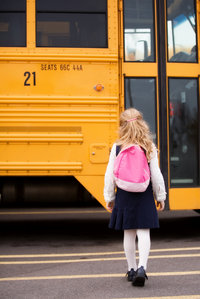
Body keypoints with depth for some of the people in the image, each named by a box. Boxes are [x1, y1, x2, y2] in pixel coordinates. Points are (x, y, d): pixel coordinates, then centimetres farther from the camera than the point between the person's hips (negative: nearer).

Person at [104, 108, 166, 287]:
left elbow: (110, 175, -1)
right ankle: (142, 267, -13)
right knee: (143, 232, 1)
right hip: (144, 196, -1)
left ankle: (132, 270, 20)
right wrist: (160, 197, 8)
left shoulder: (117, 147, -4)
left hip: (124, 196, 1)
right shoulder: (149, 148, -5)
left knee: (128, 233, 11)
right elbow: (156, 175, -4)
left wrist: (109, 197, 9)